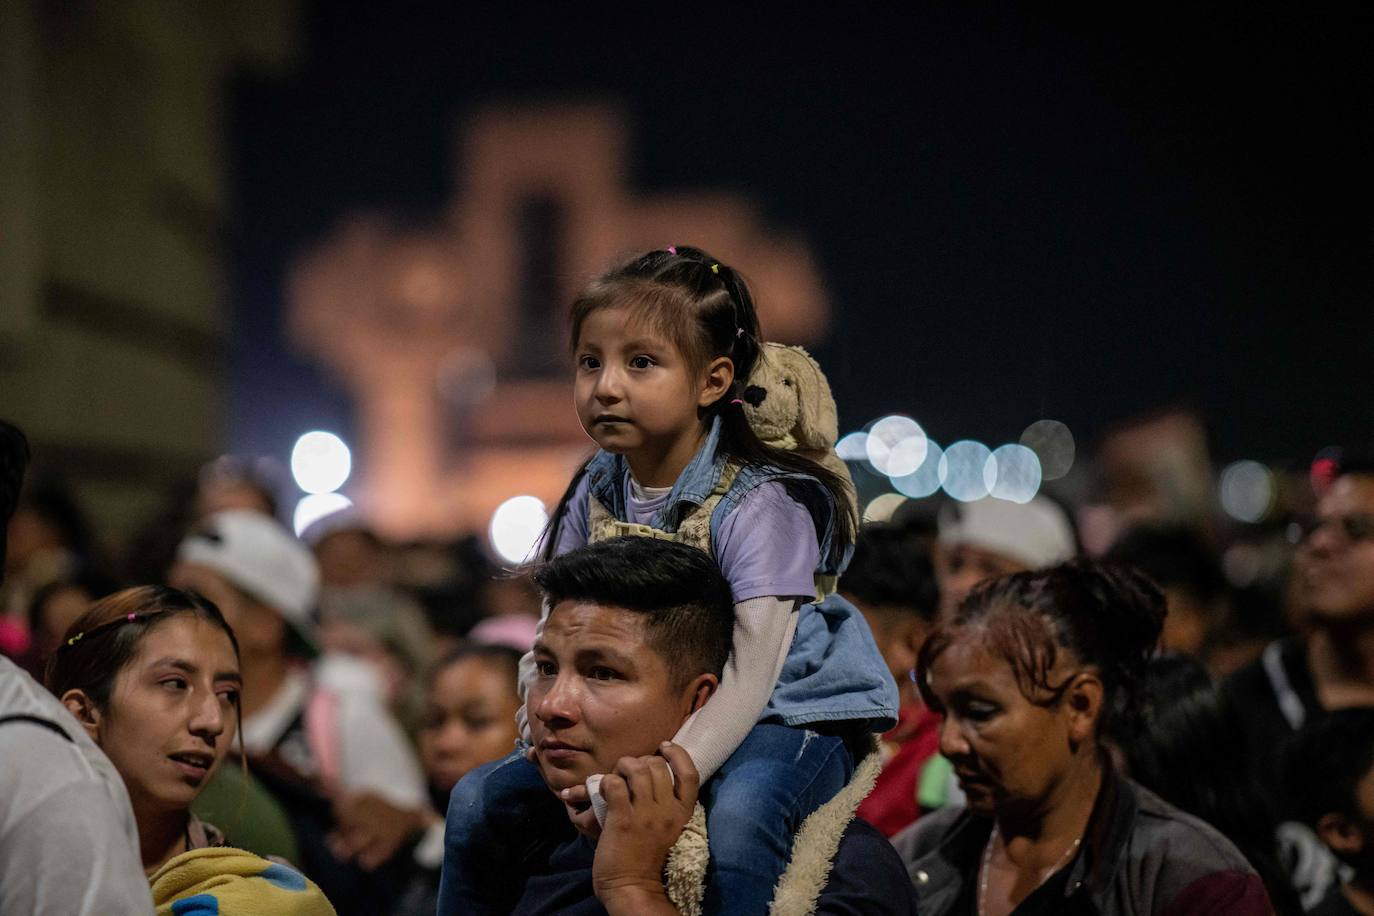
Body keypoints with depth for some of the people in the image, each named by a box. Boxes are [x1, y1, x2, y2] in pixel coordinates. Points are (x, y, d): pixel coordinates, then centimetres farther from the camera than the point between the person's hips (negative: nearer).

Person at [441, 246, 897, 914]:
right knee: (477, 801, -1)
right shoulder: (595, 495, 1)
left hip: (781, 719, -6)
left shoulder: (760, 502, -19)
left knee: (735, 815, -40)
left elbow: (749, 676, -27)